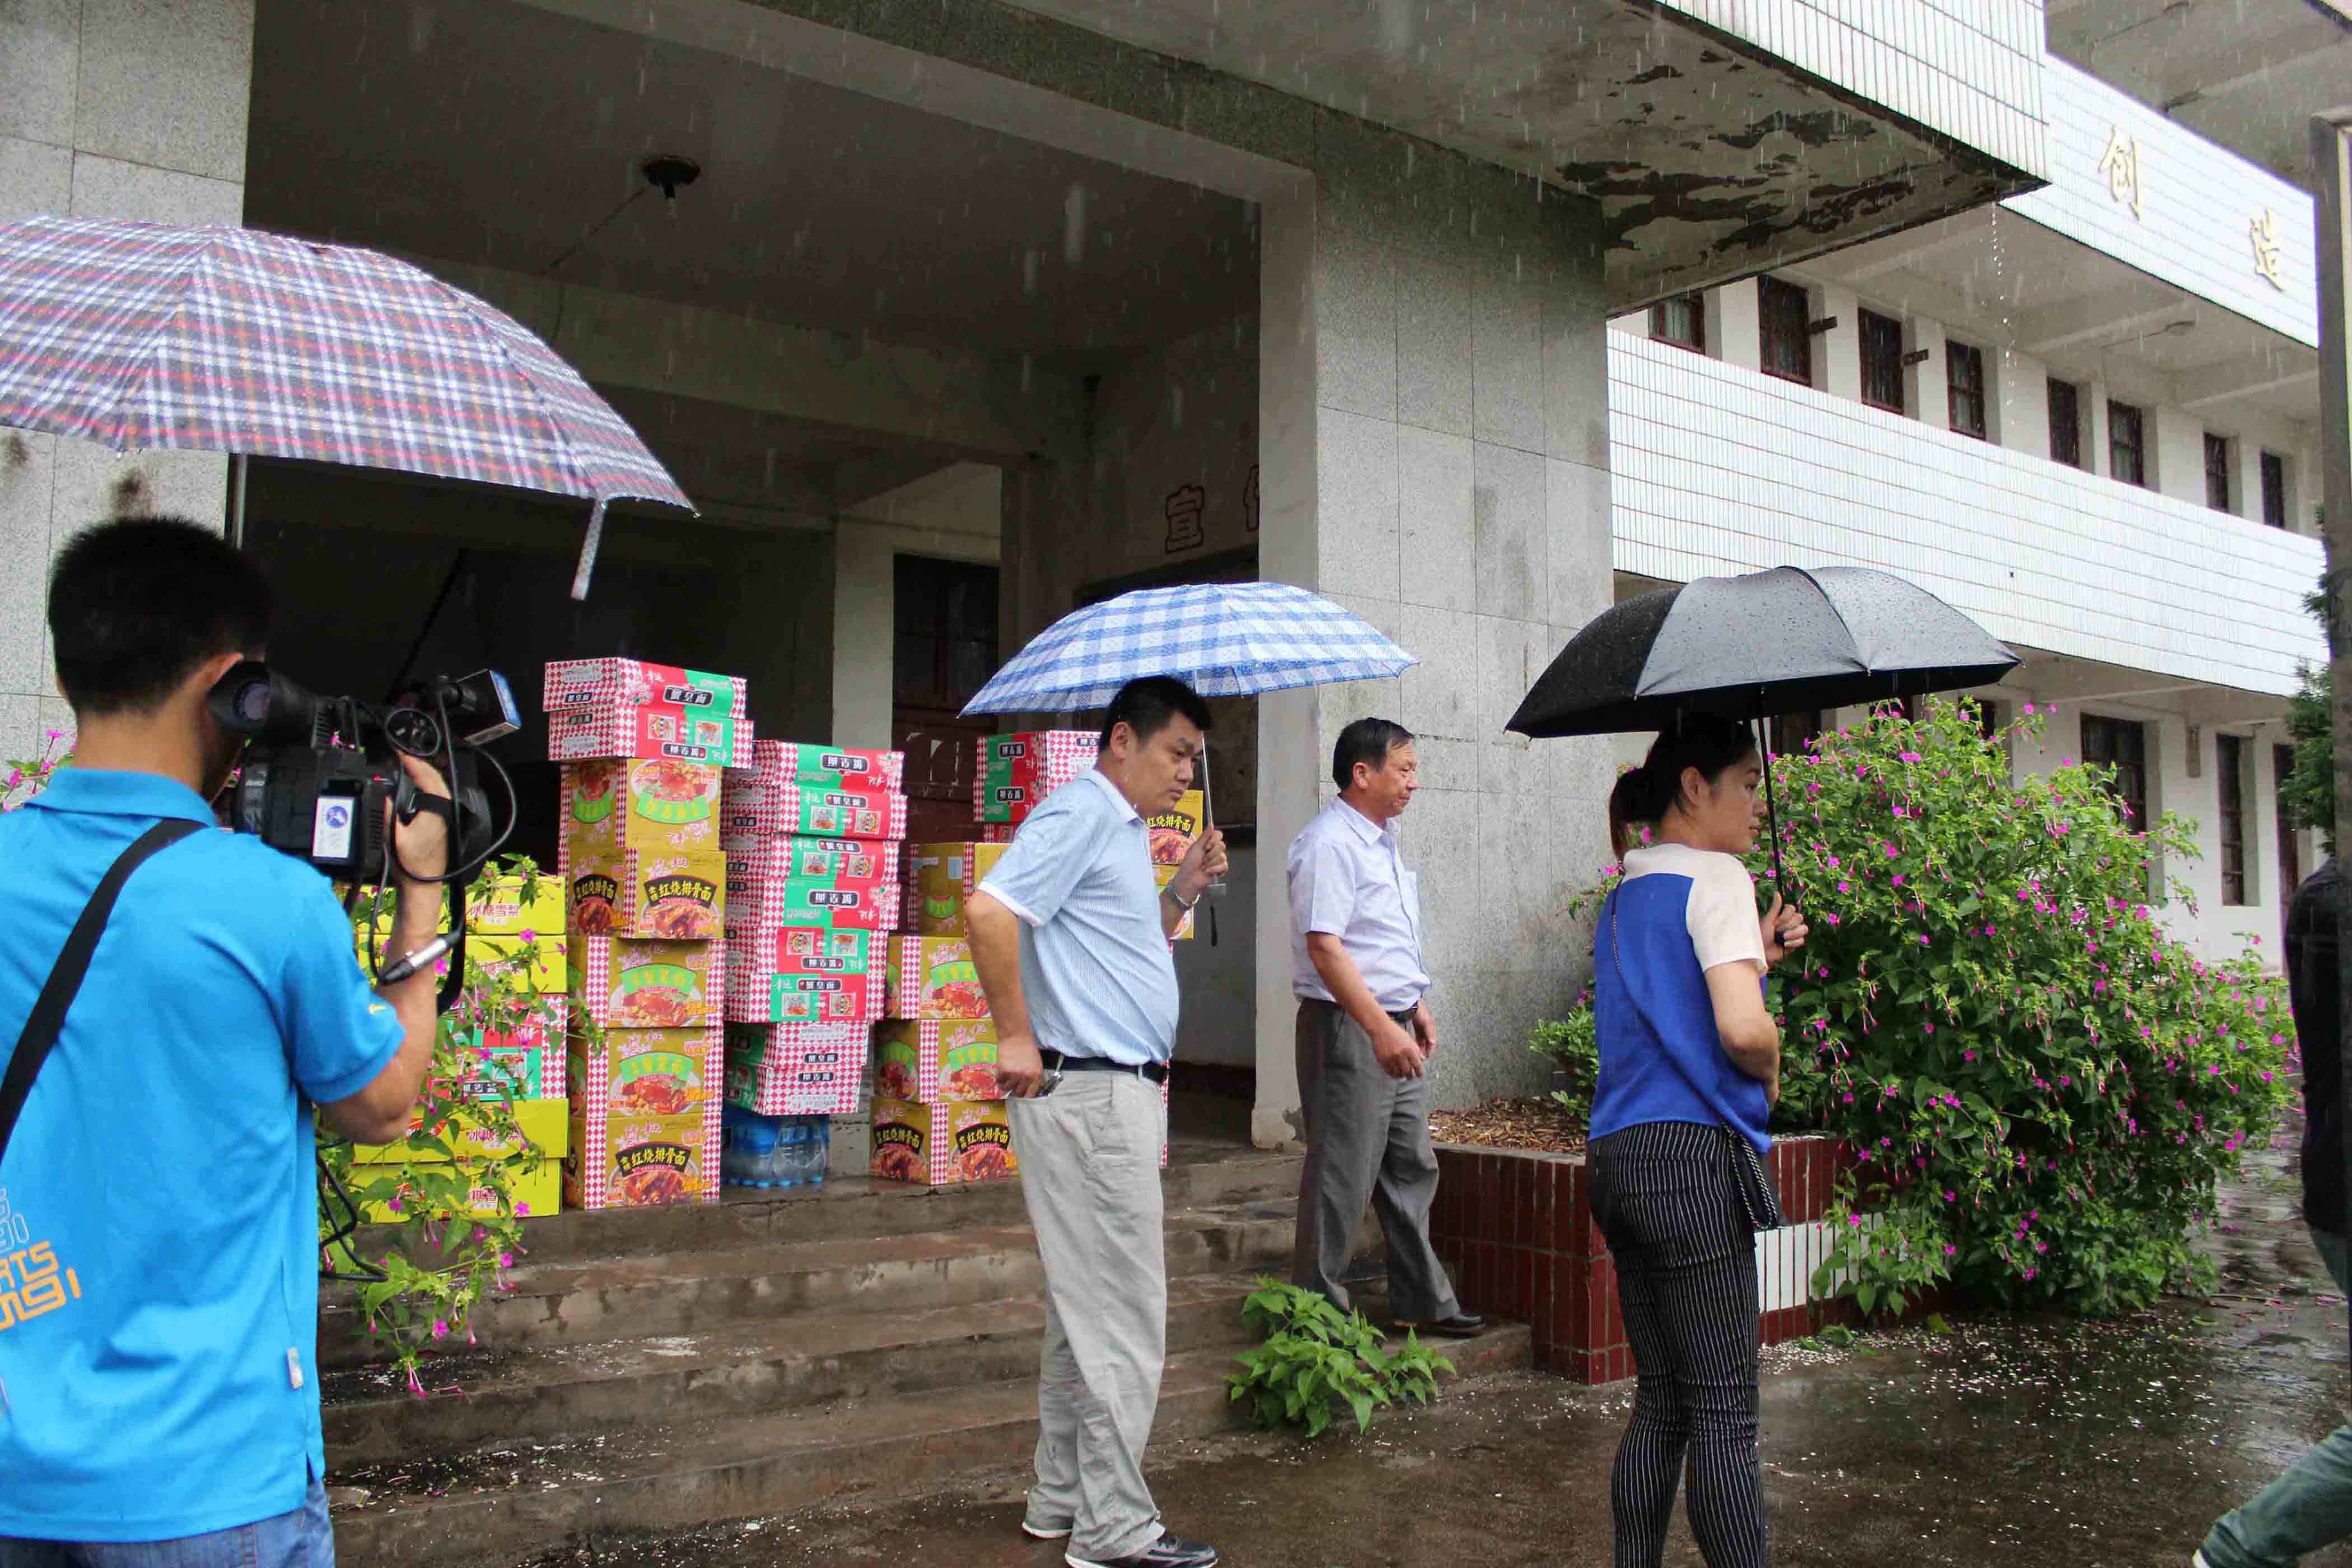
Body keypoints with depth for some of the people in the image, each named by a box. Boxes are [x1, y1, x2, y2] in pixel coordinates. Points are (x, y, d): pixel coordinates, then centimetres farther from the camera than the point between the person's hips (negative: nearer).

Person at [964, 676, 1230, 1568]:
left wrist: (1184, 890, 10)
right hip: (1090, 1093, -10)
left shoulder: (1125, 829, 18)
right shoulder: (1081, 814, -13)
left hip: (1124, 1092, 10)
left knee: (1085, 1310, 16)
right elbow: (990, 910, -26)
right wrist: (1015, 1036, -21)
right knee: (1122, 1318, -3)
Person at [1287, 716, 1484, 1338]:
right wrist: (1380, 1028, -28)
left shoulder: (1382, 839, 16)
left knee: (1412, 1168, 15)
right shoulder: (1328, 843, -16)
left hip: (1394, 1026, 10)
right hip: (1347, 1028, -10)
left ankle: (1422, 1300, 25)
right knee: (1343, 1177, -3)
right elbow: (1324, 945, -24)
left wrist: (1414, 1007, 22)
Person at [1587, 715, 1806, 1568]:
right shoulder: (1715, 876, -7)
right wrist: (1771, 1072, 2)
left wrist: (1755, 956, 17)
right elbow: (1742, 1030, -19)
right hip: (1692, 1155, -8)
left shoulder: (1623, 898, 19)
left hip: (1618, 1158, 8)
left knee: (1660, 1405, 14)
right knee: (1724, 1415, -3)